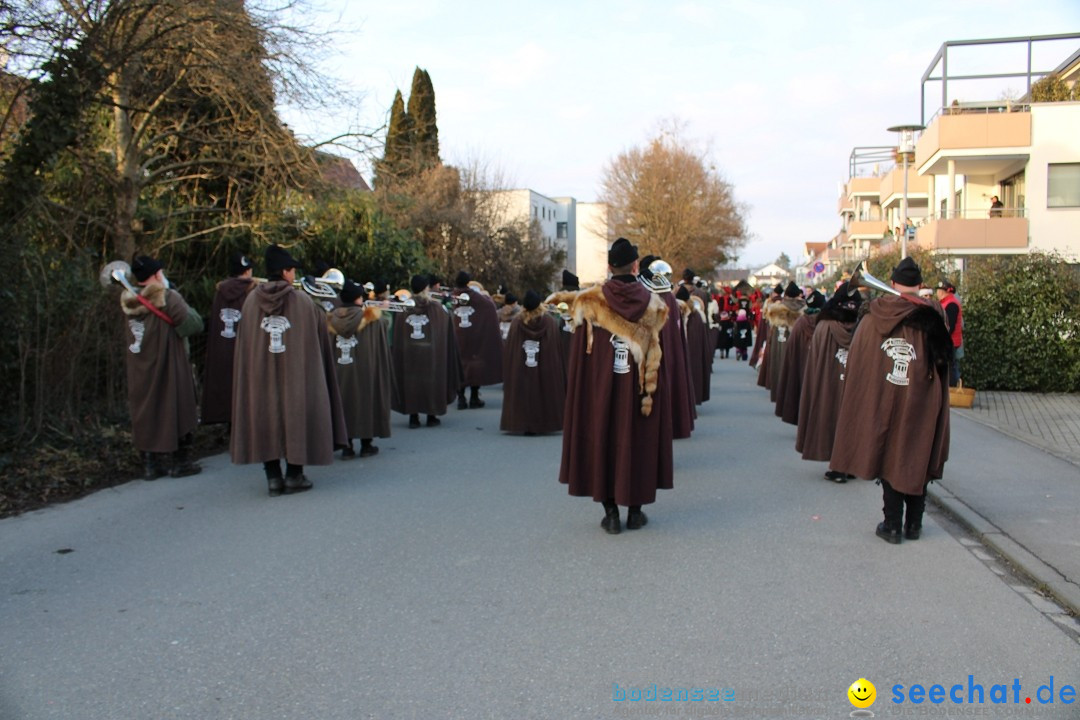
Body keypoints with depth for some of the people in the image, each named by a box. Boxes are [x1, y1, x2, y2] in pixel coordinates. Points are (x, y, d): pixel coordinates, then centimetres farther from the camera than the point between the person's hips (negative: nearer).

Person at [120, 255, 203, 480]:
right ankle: (179, 463, 13)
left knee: (144, 414, 12)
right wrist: (183, 307, 0)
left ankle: (150, 464, 17)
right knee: (176, 412, 7)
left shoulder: (129, 302, 3)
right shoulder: (168, 297, -15)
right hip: (168, 368, -5)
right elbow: (194, 324, -15)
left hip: (139, 371, 5)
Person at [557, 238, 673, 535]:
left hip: (599, 391, 0)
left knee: (602, 441, 9)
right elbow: (656, 357, -4)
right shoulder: (652, 303, -3)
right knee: (637, 442, 12)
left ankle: (611, 513, 11)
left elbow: (579, 355, -4)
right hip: (638, 391, 1)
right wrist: (650, 393, 0)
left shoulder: (589, 302, -6)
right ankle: (635, 511, 19)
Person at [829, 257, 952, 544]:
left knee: (889, 458, 9)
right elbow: (942, 360, -1)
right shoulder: (932, 315, -5)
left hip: (882, 401, 0)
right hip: (921, 403, 0)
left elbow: (855, 360, 1)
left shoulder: (873, 317, -4)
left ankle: (892, 525, 10)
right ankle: (913, 524, 19)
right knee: (918, 459, 12)